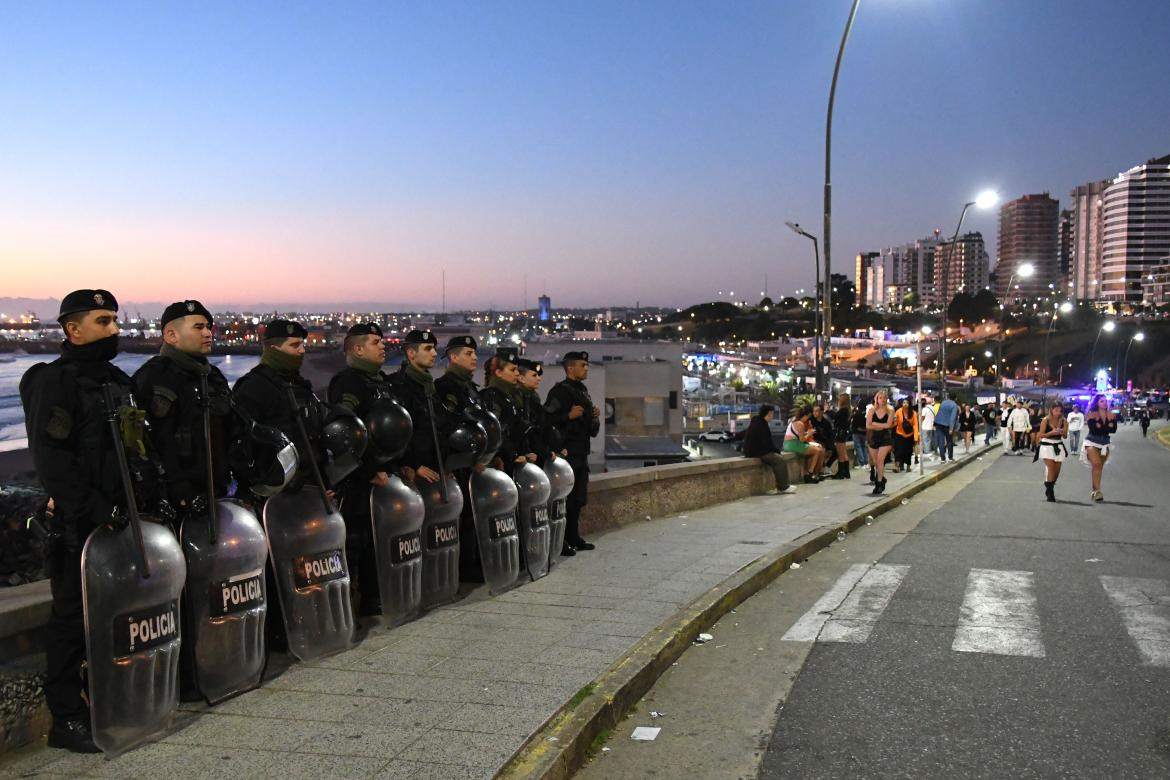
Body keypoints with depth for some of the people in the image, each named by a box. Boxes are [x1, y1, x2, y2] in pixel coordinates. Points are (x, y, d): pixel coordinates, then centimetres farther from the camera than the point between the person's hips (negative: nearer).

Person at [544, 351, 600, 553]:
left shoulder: (583, 391, 19)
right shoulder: (559, 391, -9)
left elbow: (592, 429, 28)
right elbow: (546, 419, -19)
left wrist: (595, 417, 8)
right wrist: (569, 415, -24)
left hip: (581, 453, 9)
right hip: (566, 453, -9)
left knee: (579, 499, 13)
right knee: (564, 499, -7)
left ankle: (573, 537, 22)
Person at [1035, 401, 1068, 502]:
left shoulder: (1064, 421, 1)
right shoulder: (1046, 420, -7)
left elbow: (1065, 436, 7)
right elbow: (1041, 435, -4)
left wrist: (1062, 432, -15)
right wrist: (1051, 433, -19)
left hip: (1058, 446, 4)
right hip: (1047, 446, -4)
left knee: (1057, 471, 5)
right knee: (1051, 468, -16)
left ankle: (1050, 489, 27)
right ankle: (1050, 493, -11)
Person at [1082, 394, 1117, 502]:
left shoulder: (1111, 416, 6)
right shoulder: (1091, 415, -6)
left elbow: (1114, 430, -5)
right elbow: (1094, 429, -17)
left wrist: (1101, 427, -15)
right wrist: (1107, 428, -9)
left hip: (1105, 444, 4)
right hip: (1092, 443, -4)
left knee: (1099, 468, 5)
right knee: (1096, 464, -19)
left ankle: (1094, 491, 12)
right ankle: (1097, 491, -23)